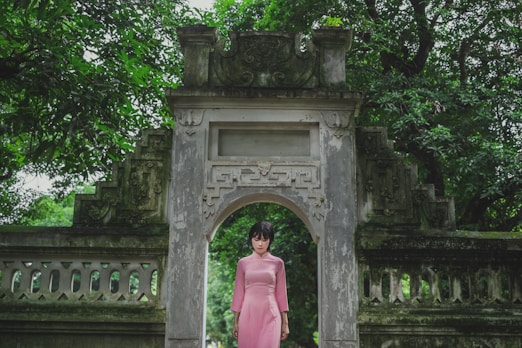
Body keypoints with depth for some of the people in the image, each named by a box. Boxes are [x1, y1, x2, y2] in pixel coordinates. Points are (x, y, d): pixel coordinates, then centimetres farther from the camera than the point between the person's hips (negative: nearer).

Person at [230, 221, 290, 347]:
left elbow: (281, 293, 6)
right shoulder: (243, 263, 7)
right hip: (248, 315, 1)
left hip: (270, 316, -1)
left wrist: (285, 322, 3)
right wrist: (235, 322, 6)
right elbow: (239, 293, 8)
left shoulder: (277, 263, 5)